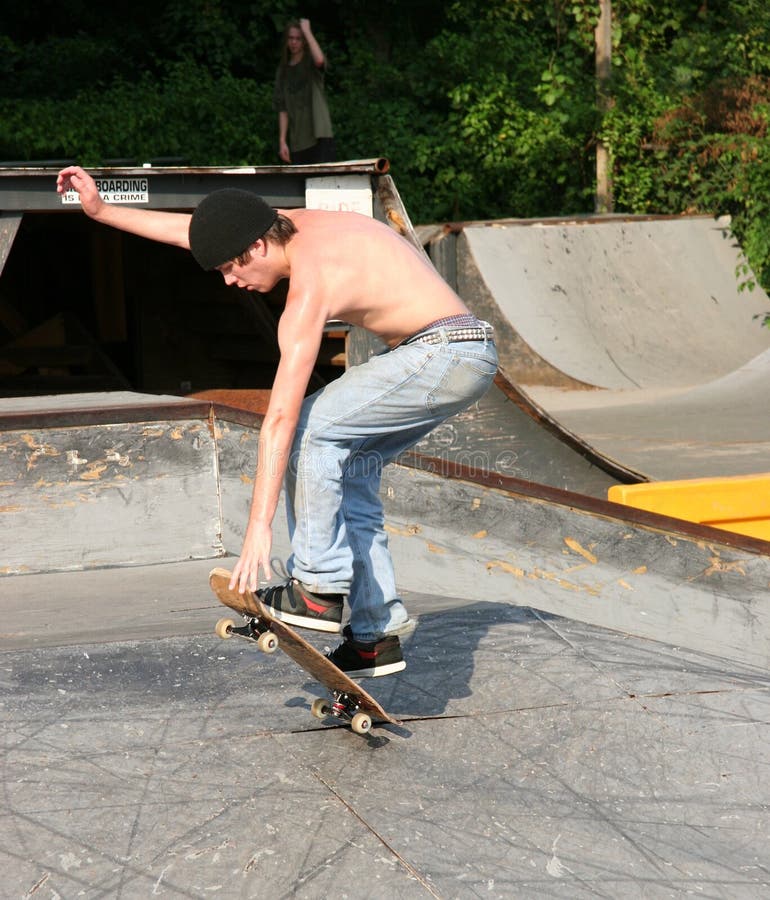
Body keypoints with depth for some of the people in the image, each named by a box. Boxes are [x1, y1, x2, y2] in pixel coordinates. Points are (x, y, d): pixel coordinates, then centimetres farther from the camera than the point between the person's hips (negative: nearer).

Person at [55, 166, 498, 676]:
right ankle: (376, 634, 11)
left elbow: (281, 417, -23)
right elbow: (190, 230, 21)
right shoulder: (289, 225, 6)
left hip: (446, 353, -10)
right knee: (349, 469, 11)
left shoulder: (309, 287, -20)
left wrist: (259, 528, -23)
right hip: (462, 361, 10)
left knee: (309, 429, -12)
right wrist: (102, 210, 24)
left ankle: (319, 590, -10)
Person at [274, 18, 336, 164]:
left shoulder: (311, 64, 4)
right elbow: (282, 109, 10)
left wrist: (307, 31, -13)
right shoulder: (283, 71, 13)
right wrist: (282, 141, 2)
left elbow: (319, 59, -24)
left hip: (320, 137, -3)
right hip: (297, 142, 3)